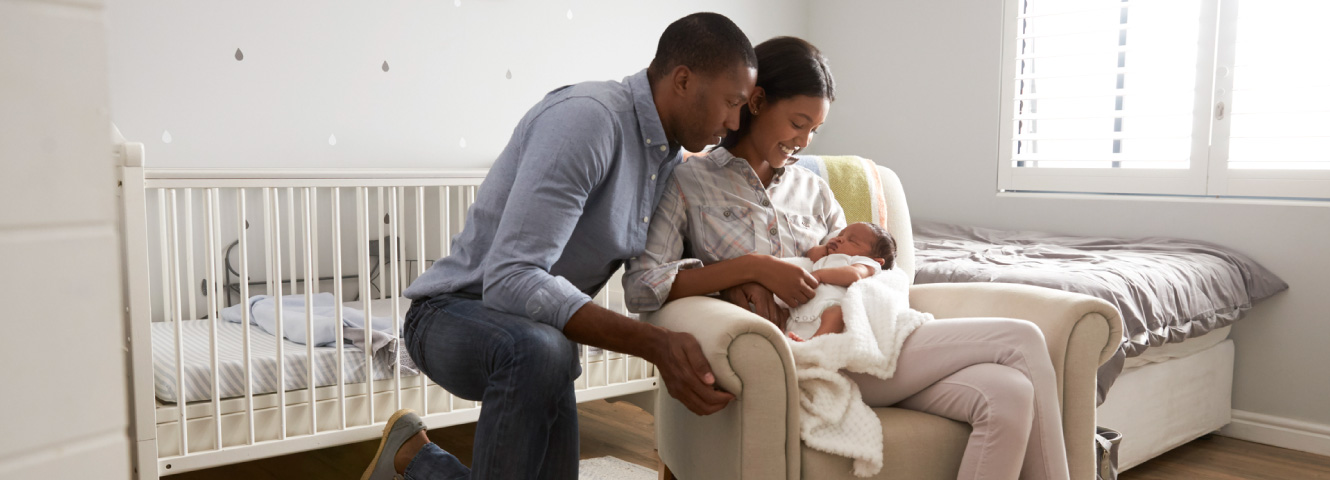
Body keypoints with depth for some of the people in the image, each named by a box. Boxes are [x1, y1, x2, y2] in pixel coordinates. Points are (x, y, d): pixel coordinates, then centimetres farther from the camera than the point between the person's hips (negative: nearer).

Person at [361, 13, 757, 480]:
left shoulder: (668, 156, 4)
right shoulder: (587, 117, -26)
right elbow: (509, 279, -35)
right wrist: (654, 343, -41)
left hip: (540, 342, 9)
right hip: (456, 312, -9)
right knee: (539, 348, -41)